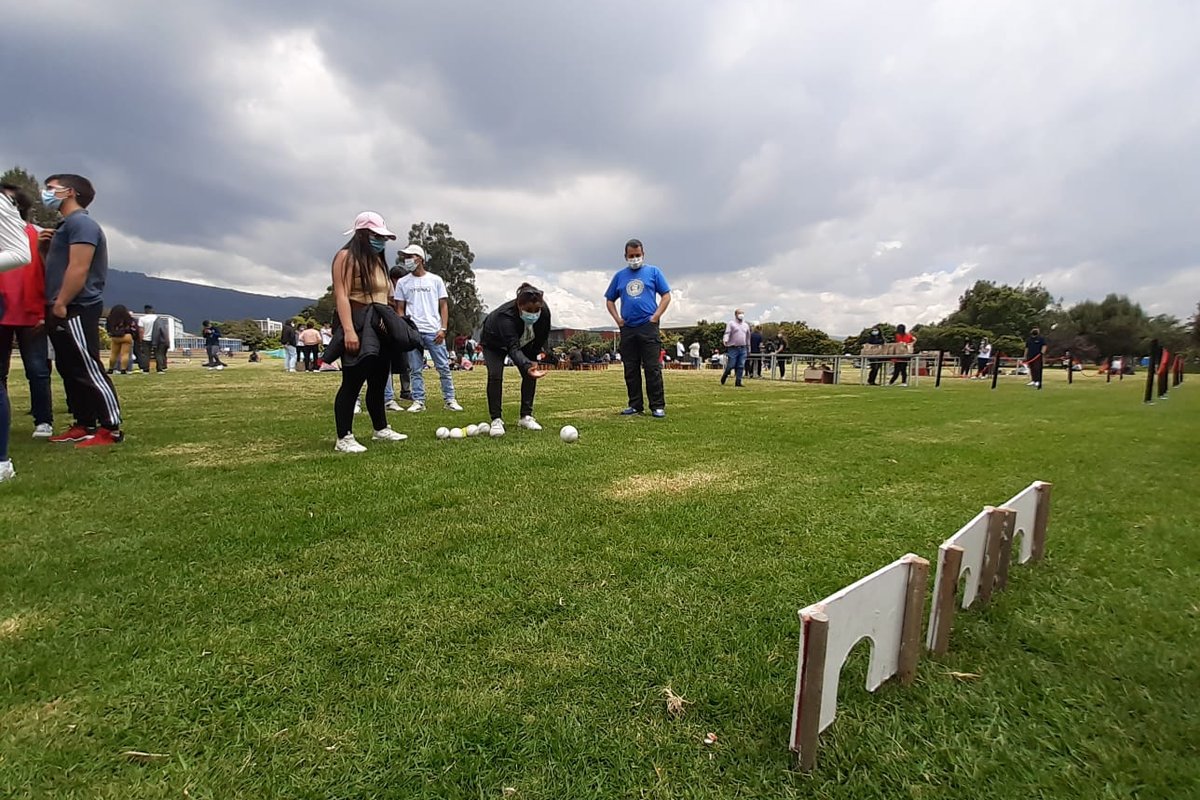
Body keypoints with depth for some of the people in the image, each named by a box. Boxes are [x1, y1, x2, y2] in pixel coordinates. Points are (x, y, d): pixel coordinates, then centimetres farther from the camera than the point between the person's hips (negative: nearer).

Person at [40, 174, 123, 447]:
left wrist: (61, 304, -18)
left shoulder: (81, 222, -11)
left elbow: (79, 268, -19)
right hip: (62, 311, 11)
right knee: (70, 371, 12)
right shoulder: (66, 226, 22)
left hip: (75, 310, -10)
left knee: (89, 371, -11)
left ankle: (111, 429, -9)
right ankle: (85, 425, 17)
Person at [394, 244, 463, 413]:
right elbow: (400, 309, 12)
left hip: (434, 331, -1)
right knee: (416, 370, 4)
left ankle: (450, 400, 5)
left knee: (444, 367, -1)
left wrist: (443, 329, -5)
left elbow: (443, 305, 6)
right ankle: (418, 401, 9)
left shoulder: (435, 280, 8)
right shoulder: (403, 282, 11)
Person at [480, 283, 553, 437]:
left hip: (523, 342, 5)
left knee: (531, 374, -8)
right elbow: (513, 348, -56)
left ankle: (526, 416, 3)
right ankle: (496, 419, -10)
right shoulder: (505, 316, -46)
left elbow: (542, 337, -10)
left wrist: (534, 360, -6)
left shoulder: (544, 312, -30)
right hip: (495, 343, -4)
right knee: (495, 375, -21)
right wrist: (527, 365, -73)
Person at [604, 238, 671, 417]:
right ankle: (635, 405, 15)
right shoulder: (619, 276, 15)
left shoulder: (653, 271, 7)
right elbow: (609, 300, 20)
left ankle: (658, 406, -2)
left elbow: (666, 296, 4)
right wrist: (617, 319, 5)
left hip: (648, 327, -3)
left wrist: (655, 317, -7)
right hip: (627, 328, 4)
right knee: (631, 370, 6)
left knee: (652, 368, -6)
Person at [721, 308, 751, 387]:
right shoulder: (731, 323, 1)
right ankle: (723, 379, 15)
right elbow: (727, 333, -11)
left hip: (743, 349, 5)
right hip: (733, 348, -5)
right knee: (730, 365, -6)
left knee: (741, 366, -1)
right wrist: (725, 340, -30)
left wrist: (748, 347, 24)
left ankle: (738, 382, 3)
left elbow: (748, 336, 24)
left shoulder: (746, 325, 17)